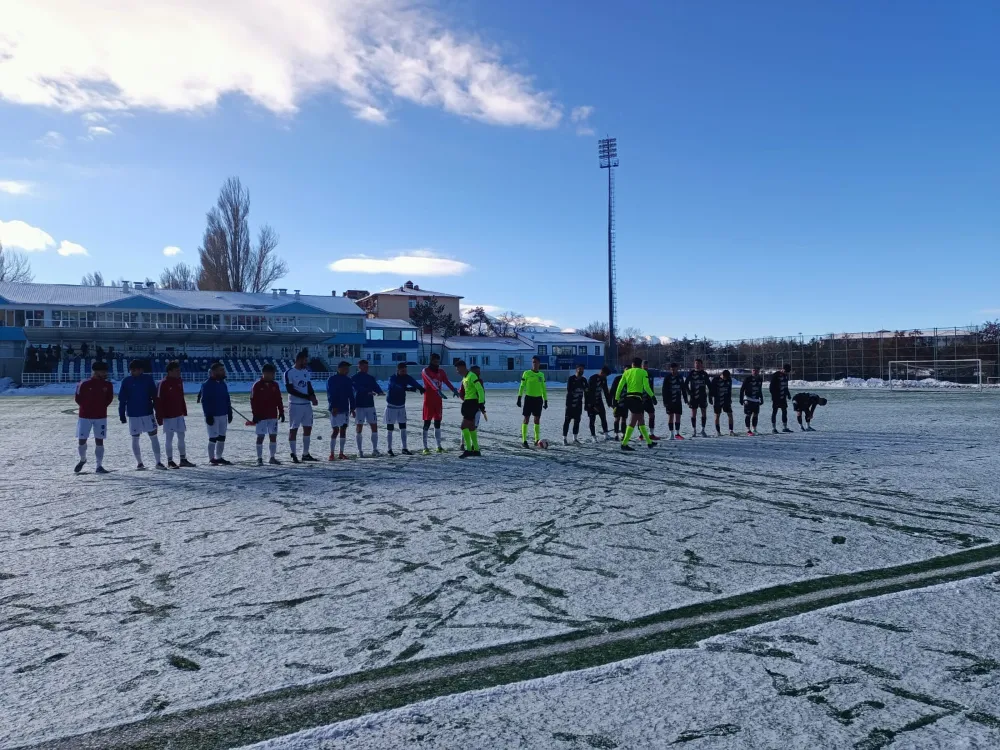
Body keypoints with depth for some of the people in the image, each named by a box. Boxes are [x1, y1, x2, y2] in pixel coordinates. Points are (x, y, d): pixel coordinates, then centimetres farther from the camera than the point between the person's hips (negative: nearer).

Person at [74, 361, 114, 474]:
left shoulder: (108, 385, -1)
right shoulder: (84, 384, -10)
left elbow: (109, 398, 11)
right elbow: (77, 398, 0)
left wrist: (102, 407, 3)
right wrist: (86, 407, 2)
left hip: (101, 417, 2)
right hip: (84, 416, -2)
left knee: (99, 441, 2)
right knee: (81, 441, 1)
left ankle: (99, 466, 8)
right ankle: (82, 460, 30)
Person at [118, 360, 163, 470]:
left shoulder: (148, 379, -1)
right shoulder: (126, 381, -3)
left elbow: (154, 396, 4)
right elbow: (122, 399, 0)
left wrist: (157, 411, 3)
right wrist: (122, 414, -1)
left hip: (148, 413, 0)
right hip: (133, 415, 0)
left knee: (154, 437, -1)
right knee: (135, 439, 6)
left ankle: (158, 462, 5)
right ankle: (139, 463, 17)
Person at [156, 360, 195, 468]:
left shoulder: (179, 381, 6)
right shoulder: (163, 383, -15)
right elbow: (159, 401, -14)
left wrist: (184, 411, 15)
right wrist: (160, 417, -15)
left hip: (179, 415, 7)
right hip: (168, 416, -7)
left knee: (181, 437, 11)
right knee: (169, 438, 1)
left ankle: (183, 459, 20)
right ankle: (170, 461, 10)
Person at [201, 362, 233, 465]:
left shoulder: (223, 383, 13)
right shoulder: (207, 385, -10)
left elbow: (227, 399, 18)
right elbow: (205, 401, -14)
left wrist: (229, 413, 14)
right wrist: (208, 415, -18)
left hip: (223, 415, 8)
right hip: (213, 416, -8)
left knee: (222, 438, 11)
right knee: (213, 438, -4)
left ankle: (219, 457, 20)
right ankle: (212, 458, 5)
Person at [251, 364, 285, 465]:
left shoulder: (275, 385, 8)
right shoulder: (257, 385, -6)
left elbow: (279, 400, 12)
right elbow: (253, 401, -7)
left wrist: (281, 412, 9)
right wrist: (255, 415, -10)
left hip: (273, 416, 5)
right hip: (261, 416, -5)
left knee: (273, 436, 7)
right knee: (260, 437, 0)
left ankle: (272, 457, 16)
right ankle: (259, 458, 7)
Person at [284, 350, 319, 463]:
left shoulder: (306, 371, 12)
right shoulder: (289, 372, -9)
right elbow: (290, 390, -15)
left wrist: (313, 397, -8)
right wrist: (308, 397, -18)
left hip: (307, 404, 7)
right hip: (295, 405, -7)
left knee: (308, 428, 8)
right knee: (293, 430, -1)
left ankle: (305, 454, 17)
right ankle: (294, 455, 6)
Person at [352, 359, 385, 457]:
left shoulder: (370, 378, 13)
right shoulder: (355, 378, -2)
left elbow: (376, 386, -2)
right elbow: (358, 387, -20)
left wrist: (380, 392, -25)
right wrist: (368, 391, -38)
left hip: (370, 405, 4)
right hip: (359, 405, -4)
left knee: (374, 427, 2)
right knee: (359, 428, 0)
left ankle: (374, 449, 10)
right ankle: (359, 451, 8)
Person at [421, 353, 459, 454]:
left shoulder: (441, 372, 10)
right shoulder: (425, 371, -7)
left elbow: (447, 382, -7)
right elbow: (430, 382, -25)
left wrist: (454, 390, -27)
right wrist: (438, 391, -41)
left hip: (438, 401, 5)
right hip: (429, 400, -5)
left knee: (437, 423, 10)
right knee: (427, 423, -4)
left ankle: (439, 446, 17)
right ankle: (425, 448, 0)